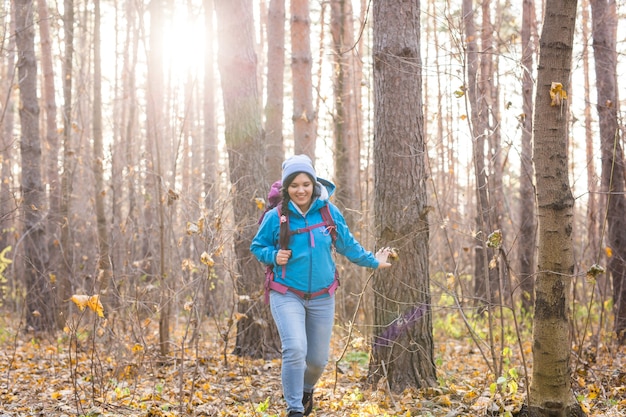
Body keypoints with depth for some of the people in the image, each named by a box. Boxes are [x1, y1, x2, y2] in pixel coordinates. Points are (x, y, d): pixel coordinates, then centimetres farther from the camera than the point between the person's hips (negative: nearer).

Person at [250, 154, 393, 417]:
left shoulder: (330, 213, -2)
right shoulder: (276, 217, -9)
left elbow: (348, 245, 14)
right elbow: (257, 247, 5)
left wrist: (373, 262, 24)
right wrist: (273, 256, -15)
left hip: (321, 298, 3)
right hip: (287, 296, -3)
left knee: (317, 359, 10)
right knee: (295, 350, -22)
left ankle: (306, 389, 45)